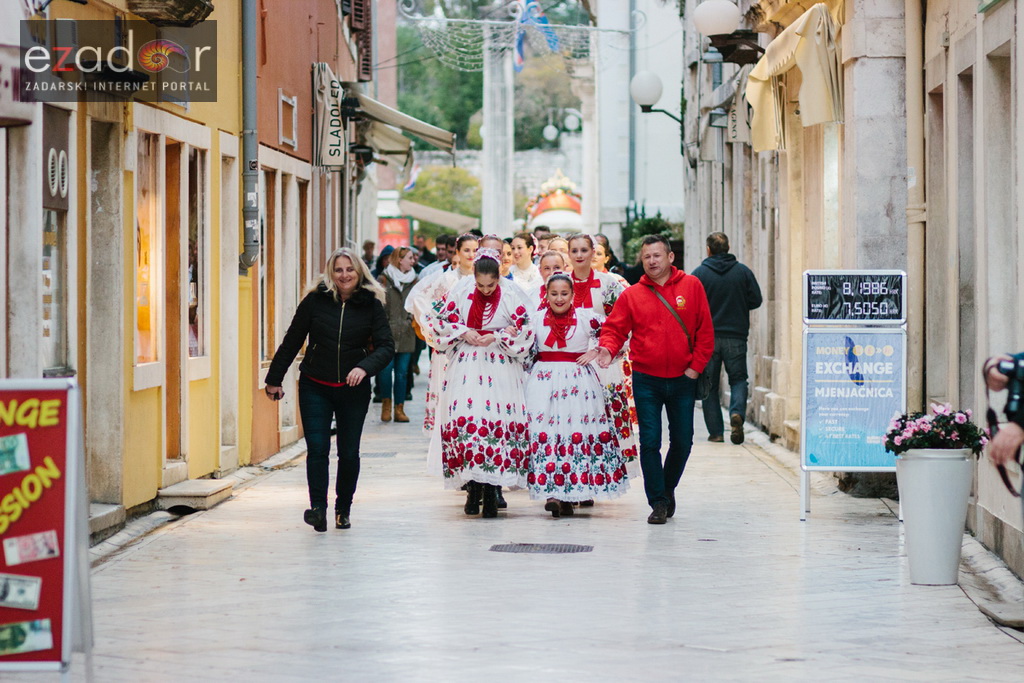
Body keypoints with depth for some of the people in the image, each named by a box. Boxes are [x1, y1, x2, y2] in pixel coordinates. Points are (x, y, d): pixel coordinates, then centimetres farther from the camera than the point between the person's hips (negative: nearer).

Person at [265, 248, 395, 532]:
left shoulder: (371, 305, -1)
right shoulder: (315, 301, -1)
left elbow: (386, 346, -4)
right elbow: (291, 342, 5)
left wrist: (364, 367, -23)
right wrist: (275, 379, 7)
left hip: (353, 389, 1)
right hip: (315, 388, 0)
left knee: (349, 453, 5)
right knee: (317, 449, -11)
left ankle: (343, 509, 19)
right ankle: (318, 507, -13)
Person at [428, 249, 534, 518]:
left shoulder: (510, 300, 0)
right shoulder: (461, 296, 6)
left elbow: (525, 331, -1)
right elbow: (440, 322, 10)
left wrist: (496, 338, -11)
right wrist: (464, 333, -5)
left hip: (500, 368, -2)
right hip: (466, 367, 2)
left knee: (498, 421, -9)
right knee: (465, 419, -9)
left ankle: (491, 493, -4)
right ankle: (473, 488, 0)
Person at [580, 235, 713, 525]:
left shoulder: (691, 286, 1)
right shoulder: (632, 295, 2)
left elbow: (705, 330, 1)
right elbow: (615, 328, -1)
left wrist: (696, 366, -4)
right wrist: (607, 348, -22)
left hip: (682, 379, 1)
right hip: (646, 381, -1)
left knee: (682, 442, 9)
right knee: (650, 442, -4)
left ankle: (668, 488, 31)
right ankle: (658, 502, 2)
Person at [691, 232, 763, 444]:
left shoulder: (699, 273, -5)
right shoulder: (743, 272, 1)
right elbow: (756, 300, 3)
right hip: (736, 336, 1)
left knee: (709, 385, 7)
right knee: (738, 379, 11)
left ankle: (716, 431, 4)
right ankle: (737, 412, -16)